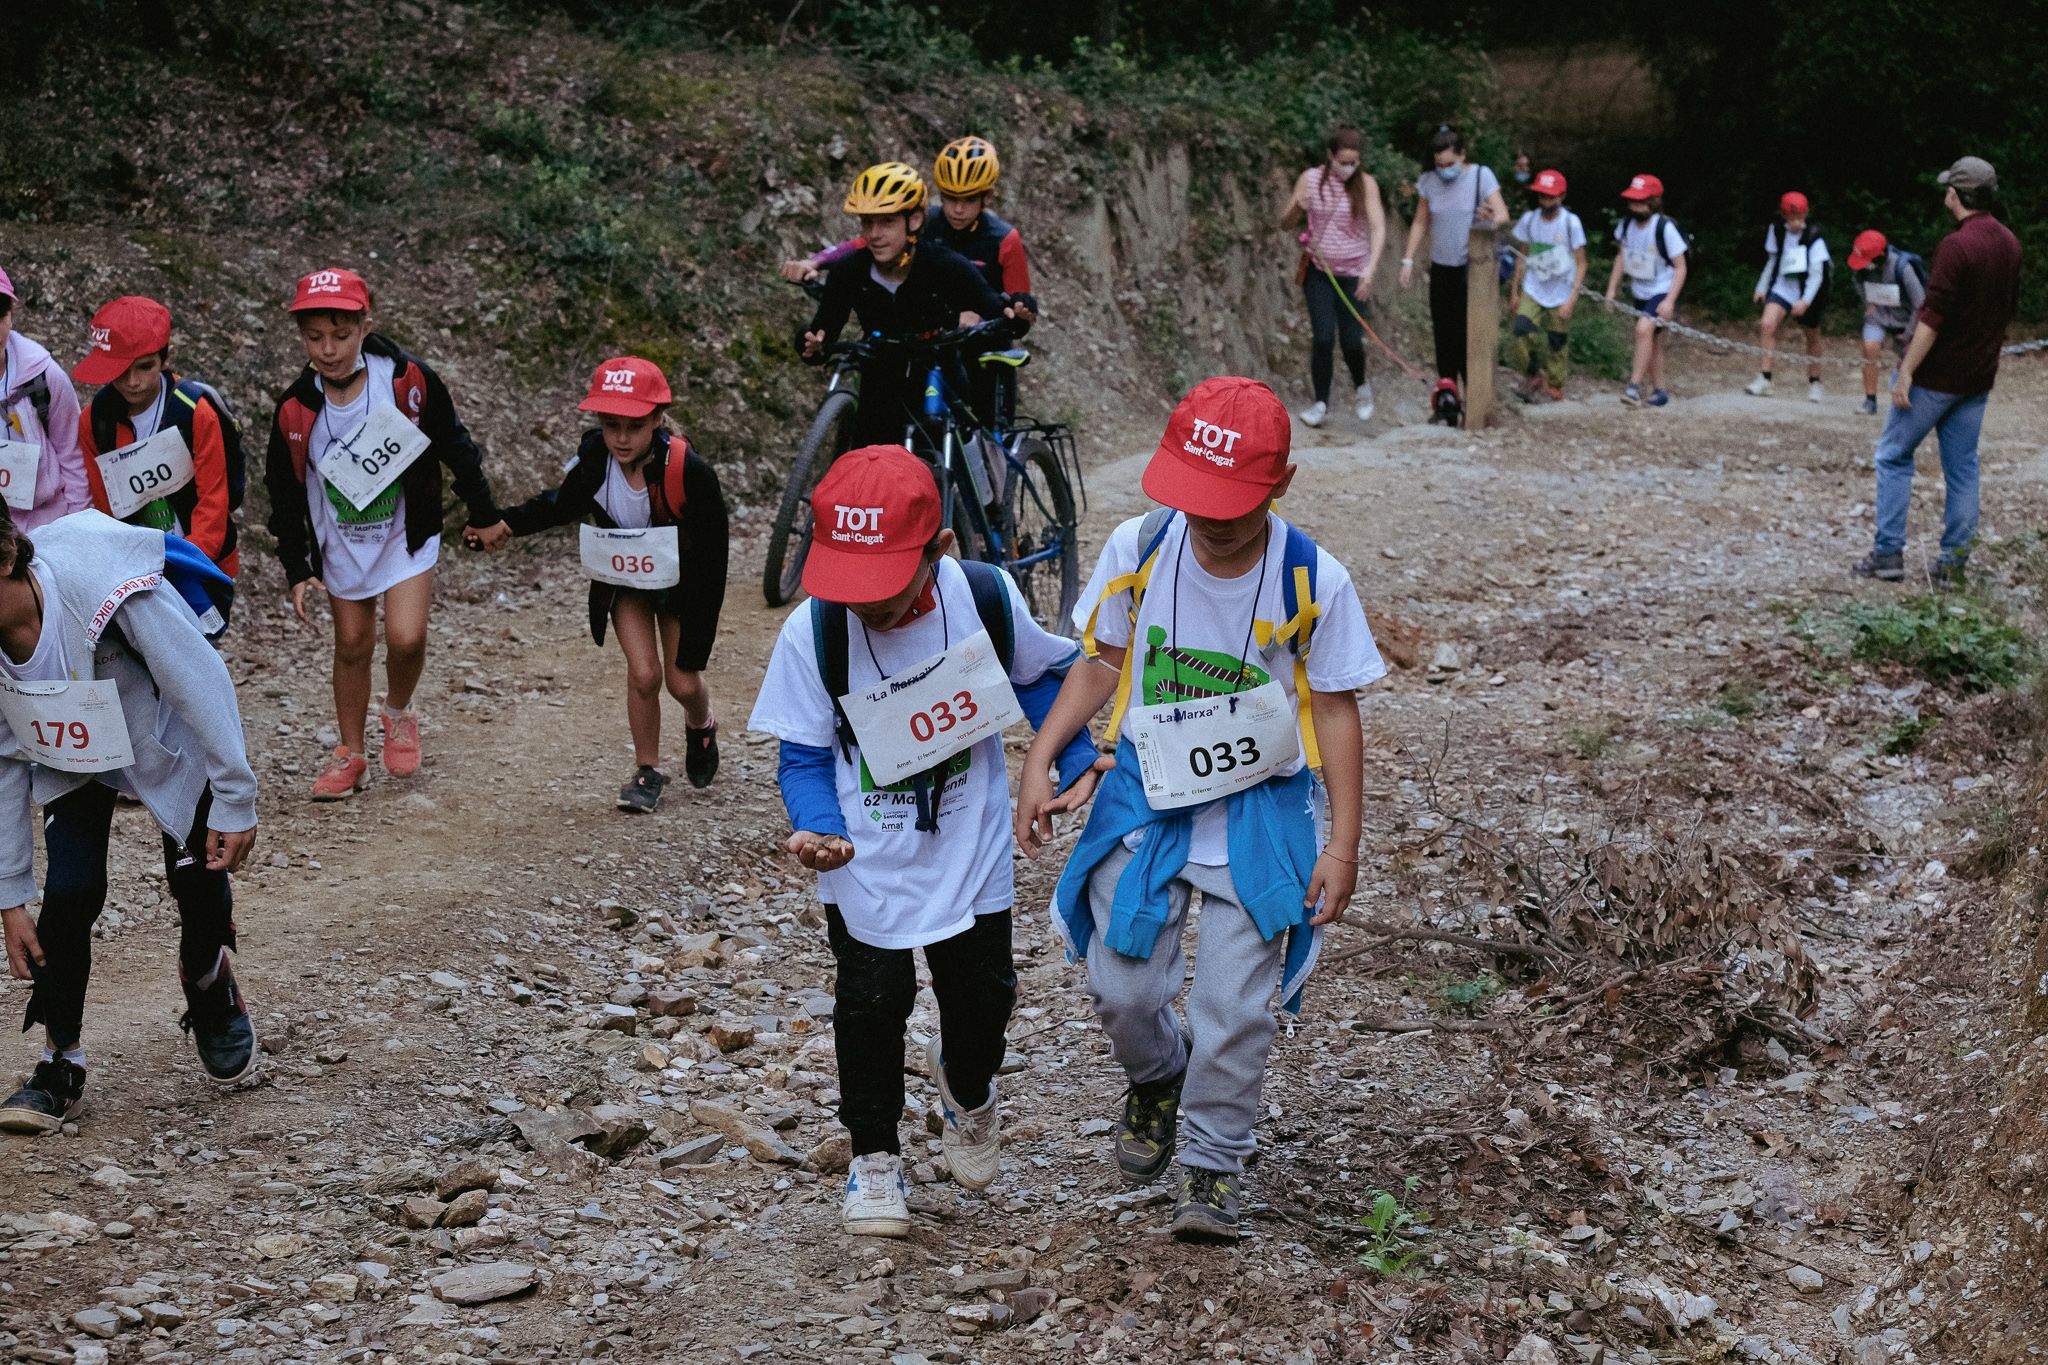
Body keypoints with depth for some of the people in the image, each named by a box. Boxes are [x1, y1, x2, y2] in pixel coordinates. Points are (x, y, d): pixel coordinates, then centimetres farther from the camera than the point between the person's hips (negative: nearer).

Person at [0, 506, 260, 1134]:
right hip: (69, 759, 3)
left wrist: (234, 803, -21)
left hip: (166, 745, -3)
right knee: (69, 893, -12)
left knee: (197, 881, -3)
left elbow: (204, 686, -27)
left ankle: (208, 982, 31)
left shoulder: (110, 593, -40)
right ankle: (61, 1064, 0)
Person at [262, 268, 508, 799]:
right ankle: (351, 754, 25)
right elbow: (284, 496, -1)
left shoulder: (407, 380, -20)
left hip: (405, 533, -2)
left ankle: (399, 713, 16)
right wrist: (297, 571, -4)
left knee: (406, 637, -16)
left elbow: (453, 445, -4)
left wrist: (484, 514, 4)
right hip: (340, 543, 2)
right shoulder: (295, 410, -14)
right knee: (352, 645, 8)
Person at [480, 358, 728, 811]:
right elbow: (561, 504, 2)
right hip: (623, 580, 2)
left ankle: (701, 728, 41)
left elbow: (711, 559, -24)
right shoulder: (593, 459, -23)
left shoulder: (687, 470, -33)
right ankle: (647, 771, 13)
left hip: (679, 582, -2)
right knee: (644, 673, -10)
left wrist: (693, 650, -22)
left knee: (683, 684, 4)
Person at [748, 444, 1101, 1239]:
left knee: (981, 993, 13)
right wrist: (818, 830, -29)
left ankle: (966, 1089, 47)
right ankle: (874, 1154, 26)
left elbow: (1042, 676, 3)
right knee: (872, 1003, 4)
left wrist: (1075, 762, -7)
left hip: (971, 850, 2)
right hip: (866, 866, -2)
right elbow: (804, 755, -11)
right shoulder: (811, 635, -22)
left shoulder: (987, 599, -18)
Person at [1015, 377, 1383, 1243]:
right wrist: (1038, 763, -3)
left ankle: (1213, 1169, 14)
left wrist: (1342, 844, -7)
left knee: (1235, 1006, -6)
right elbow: (1101, 664, 4)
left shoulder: (1314, 583, -15)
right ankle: (1157, 1078, 35)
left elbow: (1335, 711, -6)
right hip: (1146, 797, 2)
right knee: (1121, 988, 0)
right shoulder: (1137, 551, -10)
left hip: (1260, 809, -2)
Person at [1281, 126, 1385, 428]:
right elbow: (1286, 223, 2)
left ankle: (1360, 386, 29)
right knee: (1323, 336, -11)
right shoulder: (1310, 179, -4)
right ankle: (1320, 403, 2)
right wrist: (1298, 207, -21)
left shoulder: (1366, 184, -7)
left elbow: (1378, 228, -15)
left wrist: (1370, 269, -29)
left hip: (1353, 273, 0)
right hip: (1318, 270, 0)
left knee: (1351, 339, -2)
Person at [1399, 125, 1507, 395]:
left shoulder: (1481, 176, -9)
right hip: (1441, 269, 4)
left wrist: (1493, 218, -37)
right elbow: (1420, 223, 10)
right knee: (1444, 334, 9)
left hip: (1472, 270, -4)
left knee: (1469, 335, -6)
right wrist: (1408, 260, 4)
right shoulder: (1428, 181, 1)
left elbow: (1502, 215, -14)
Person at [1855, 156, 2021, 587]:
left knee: (1893, 457, 5)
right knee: (1962, 467, 10)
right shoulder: (2009, 244, 6)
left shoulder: (1957, 246, -20)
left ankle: (1888, 554, 3)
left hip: (1937, 374, -7)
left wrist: (1906, 372, -19)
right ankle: (1954, 563, 11)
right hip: (1979, 376, 7)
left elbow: (1933, 318, -22)